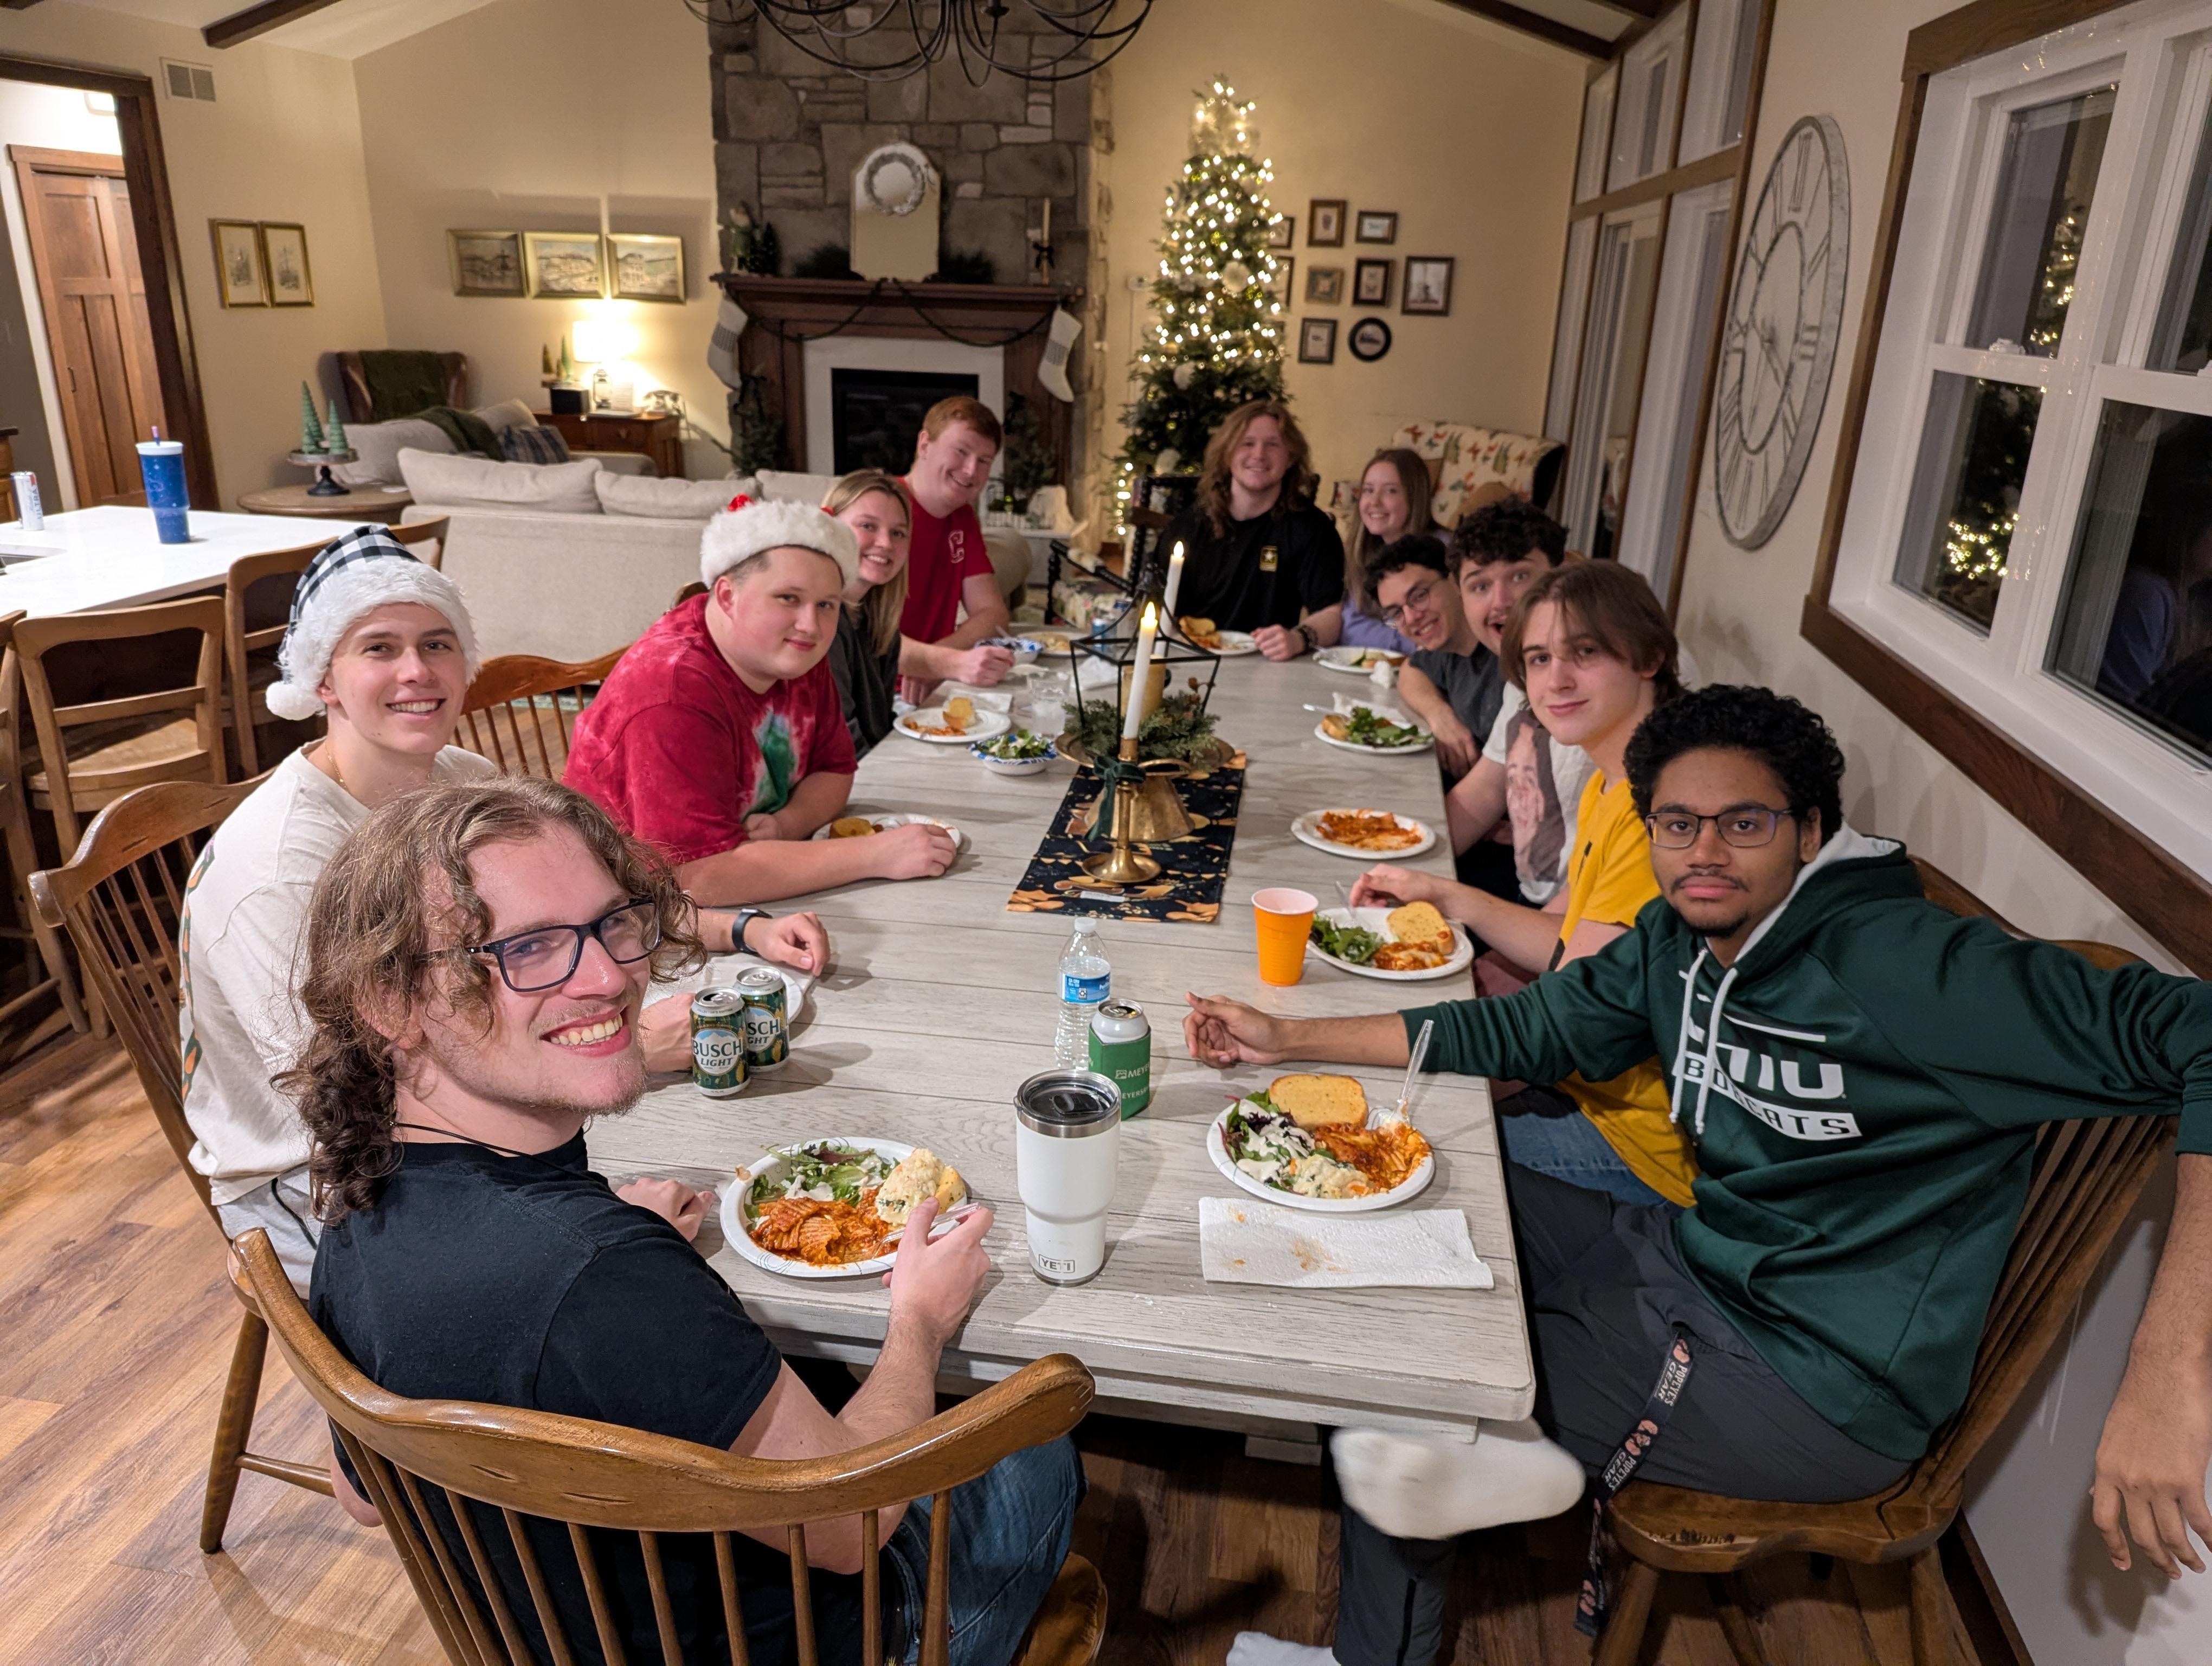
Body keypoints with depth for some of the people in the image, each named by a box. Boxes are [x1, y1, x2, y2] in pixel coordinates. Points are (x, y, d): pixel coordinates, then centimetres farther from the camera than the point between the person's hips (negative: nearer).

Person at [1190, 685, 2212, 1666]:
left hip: (1820, 1389, -8)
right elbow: (1524, 1029, 5)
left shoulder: (1914, 968, -24)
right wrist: (1287, 1039, 1)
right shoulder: (1679, 940, -2)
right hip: (1692, 1258, 8)